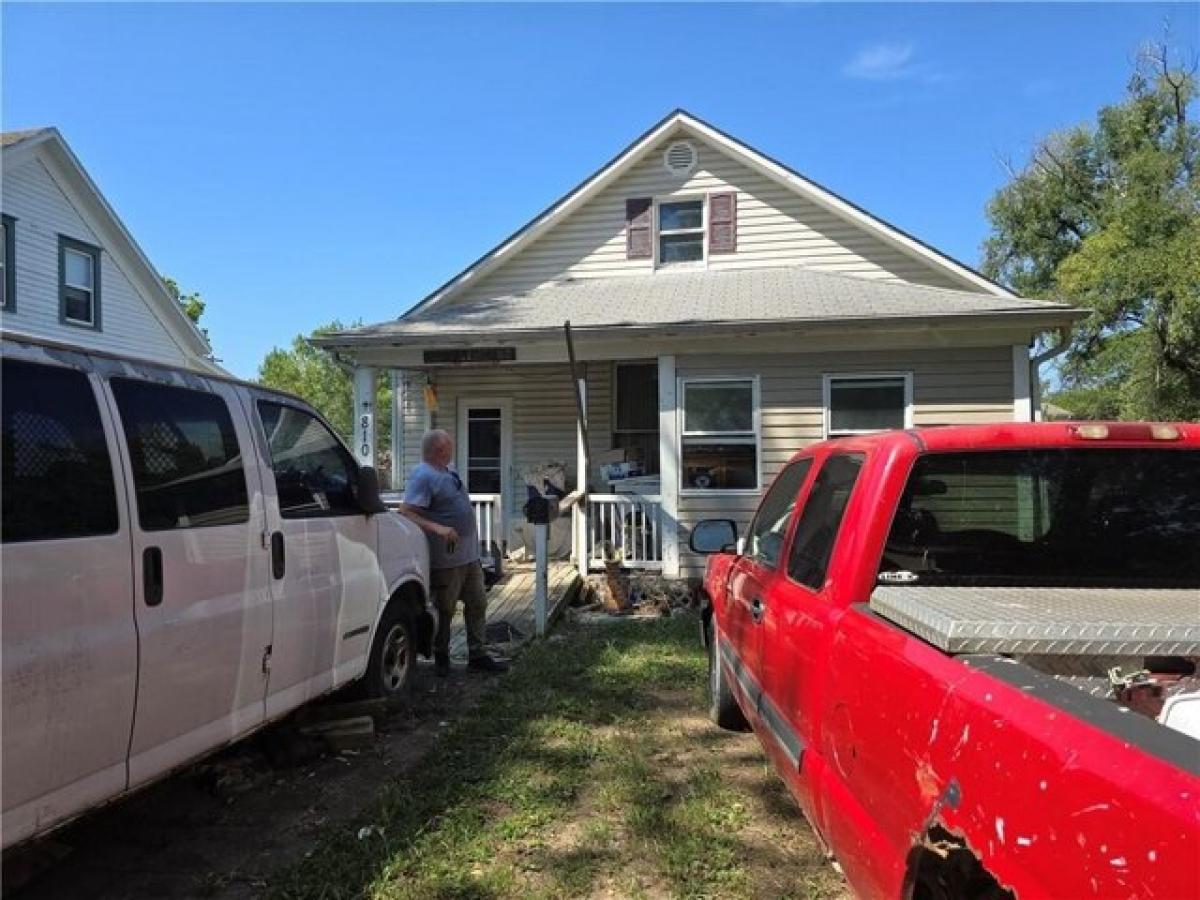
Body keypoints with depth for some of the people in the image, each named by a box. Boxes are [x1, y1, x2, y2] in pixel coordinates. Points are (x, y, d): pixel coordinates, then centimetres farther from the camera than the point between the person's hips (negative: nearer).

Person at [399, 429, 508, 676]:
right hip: (446, 559, -9)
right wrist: (437, 528, -32)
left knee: (477, 604, 12)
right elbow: (406, 512, -22)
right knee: (444, 610, 5)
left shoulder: (448, 471, 12)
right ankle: (441, 659, 21)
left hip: (469, 555, 9)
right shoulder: (423, 476, -17)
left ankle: (478, 656, 21)